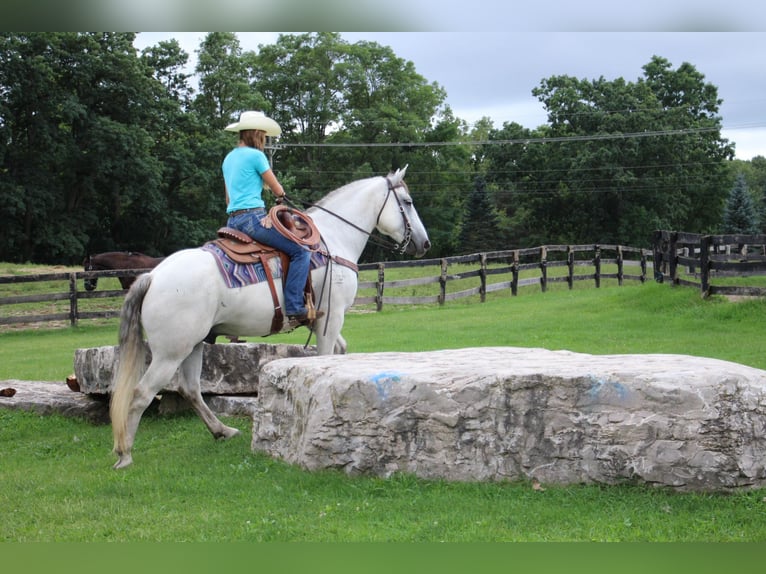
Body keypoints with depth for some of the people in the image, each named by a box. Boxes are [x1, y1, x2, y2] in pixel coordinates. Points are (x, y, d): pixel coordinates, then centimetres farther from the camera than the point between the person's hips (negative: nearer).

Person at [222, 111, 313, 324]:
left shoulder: (229, 158, 19)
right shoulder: (255, 155, -6)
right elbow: (277, 190, 0)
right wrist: (281, 194, 22)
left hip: (232, 220, 10)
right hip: (252, 217, -10)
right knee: (300, 252, -11)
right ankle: (294, 308, -22)